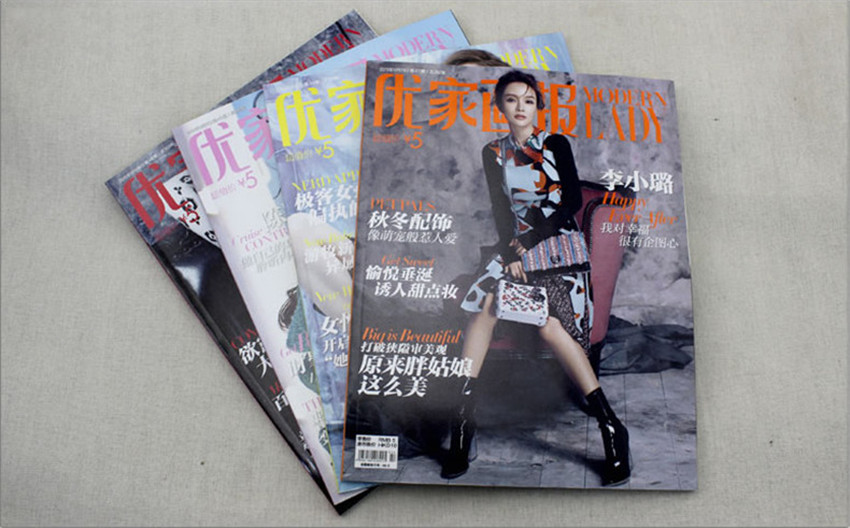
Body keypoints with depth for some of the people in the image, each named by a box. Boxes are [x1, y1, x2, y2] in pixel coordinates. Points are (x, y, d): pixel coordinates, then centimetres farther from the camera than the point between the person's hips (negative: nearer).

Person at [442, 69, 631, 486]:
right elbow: (500, 209, 6)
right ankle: (462, 415, -20)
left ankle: (610, 426, -17)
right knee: (485, 304, -24)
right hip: (517, 245, 3)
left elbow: (574, 201, -4)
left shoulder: (555, 144, 2)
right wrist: (510, 252, -9)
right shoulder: (493, 153, 11)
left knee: (549, 324, -25)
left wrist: (530, 239, -10)